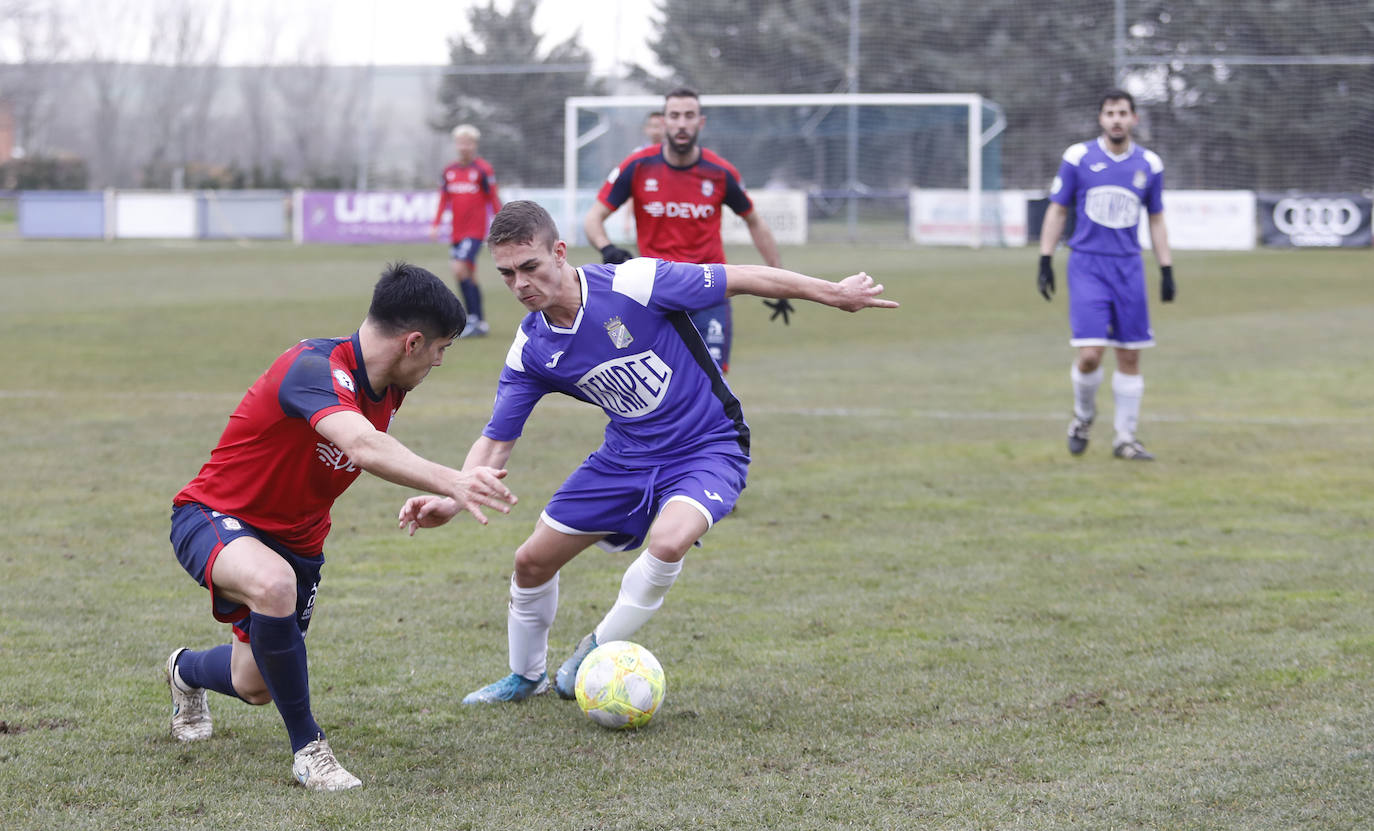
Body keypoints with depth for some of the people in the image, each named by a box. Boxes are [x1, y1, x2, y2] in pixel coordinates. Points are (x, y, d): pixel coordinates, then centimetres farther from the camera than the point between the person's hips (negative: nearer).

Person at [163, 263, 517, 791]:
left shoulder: (387, 389, -4)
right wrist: (450, 482, -64)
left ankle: (187, 672, 53)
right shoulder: (316, 368, -32)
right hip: (215, 518, -9)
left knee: (254, 688, 15)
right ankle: (307, 748, -25)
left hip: (295, 539, 9)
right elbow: (363, 446, -52)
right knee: (273, 584, -42)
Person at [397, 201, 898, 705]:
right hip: (627, 454, 5)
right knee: (532, 562, 5)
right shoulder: (530, 351, -8)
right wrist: (450, 501, -20)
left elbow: (744, 280, -16)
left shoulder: (634, 284, -25)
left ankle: (598, 651, -10)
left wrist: (834, 293, -10)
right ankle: (526, 676, 33)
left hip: (708, 448, -5)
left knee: (668, 540, -35)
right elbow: (495, 442, -1)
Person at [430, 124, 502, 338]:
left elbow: (493, 199, -1)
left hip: (475, 230, -6)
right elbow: (444, 200, 18)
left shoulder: (483, 170, -4)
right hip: (456, 232, 6)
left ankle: (474, 319, -16)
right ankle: (481, 322, 17)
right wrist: (435, 224, 10)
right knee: (469, 276, 9)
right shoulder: (449, 171, 11)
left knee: (460, 269, -20)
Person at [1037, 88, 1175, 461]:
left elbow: (1156, 220, 14)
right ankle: (1083, 415, 16)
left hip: (1129, 268, 3)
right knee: (1090, 354, -13)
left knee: (1129, 356, 3)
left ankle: (1125, 437, 13)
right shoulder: (1077, 157, -2)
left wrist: (1167, 270, 9)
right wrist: (1045, 260, 0)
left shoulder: (1149, 164, 5)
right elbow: (1057, 211, 6)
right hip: (1087, 264, -3)